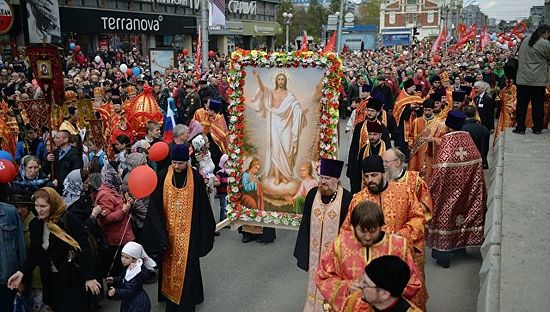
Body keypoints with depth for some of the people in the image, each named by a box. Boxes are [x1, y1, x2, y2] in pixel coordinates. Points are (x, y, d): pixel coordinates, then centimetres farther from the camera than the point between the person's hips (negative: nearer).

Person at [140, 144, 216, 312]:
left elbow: (203, 206, 0)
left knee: (186, 265, 2)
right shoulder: (162, 177, -6)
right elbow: (154, 206, -6)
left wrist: (204, 232, 3)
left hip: (188, 231, -1)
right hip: (167, 230, 1)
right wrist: (159, 233, -13)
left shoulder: (196, 178, -7)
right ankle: (170, 297, 29)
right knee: (169, 264, 12)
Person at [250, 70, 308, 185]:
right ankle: (277, 176, 3)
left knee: (286, 149, -1)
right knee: (276, 149, -2)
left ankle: (285, 175, 10)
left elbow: (297, 107, -4)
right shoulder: (271, 93, 6)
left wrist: (302, 110, -27)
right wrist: (257, 77, -30)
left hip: (286, 125, 0)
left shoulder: (290, 95, 7)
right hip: (275, 125, 0)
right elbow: (262, 89, -13)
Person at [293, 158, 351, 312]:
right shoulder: (312, 194, -3)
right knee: (315, 278, 17)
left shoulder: (346, 197, -14)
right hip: (315, 249, 4)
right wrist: (303, 249, 4)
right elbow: (305, 222, 4)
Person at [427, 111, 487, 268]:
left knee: (446, 212, 5)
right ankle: (460, 245, 33)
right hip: (468, 188, 5)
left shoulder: (447, 141, -18)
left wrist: (431, 187, -11)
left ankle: (442, 251, 9)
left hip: (450, 187, -5)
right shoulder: (468, 138, -2)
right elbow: (477, 162, 2)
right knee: (463, 208, 20)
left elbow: (441, 169, -21)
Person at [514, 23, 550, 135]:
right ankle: (537, 128, 15)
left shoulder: (525, 40, 5)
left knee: (522, 104, 8)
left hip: (523, 78, 4)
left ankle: (520, 127, 9)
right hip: (538, 80, -4)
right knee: (538, 105, 7)